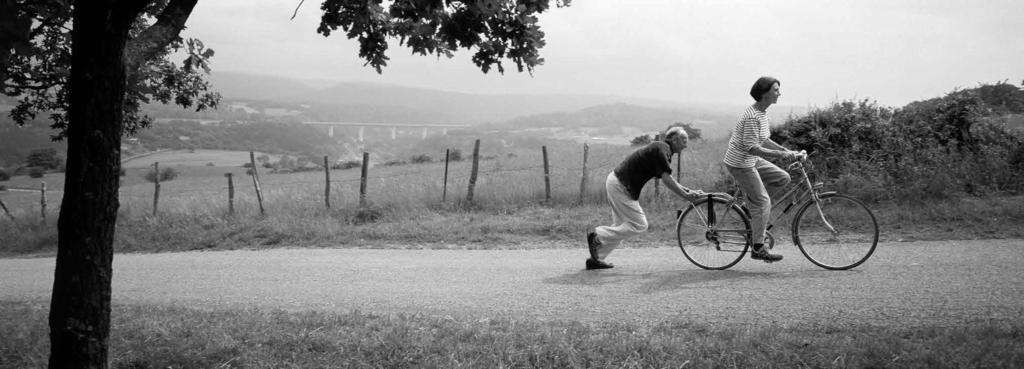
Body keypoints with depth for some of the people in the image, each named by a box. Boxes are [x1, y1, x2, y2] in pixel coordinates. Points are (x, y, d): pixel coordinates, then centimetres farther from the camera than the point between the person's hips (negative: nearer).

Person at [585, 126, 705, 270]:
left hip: (616, 182, 10)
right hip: (620, 186, -10)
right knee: (639, 225, -8)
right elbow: (666, 179, -20)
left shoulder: (661, 148, 17)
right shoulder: (662, 149, -14)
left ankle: (595, 258, 14)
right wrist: (685, 196, -13)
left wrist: (688, 191, 13)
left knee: (621, 226, 14)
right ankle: (597, 236, -7)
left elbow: (667, 179, 20)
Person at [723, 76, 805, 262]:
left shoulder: (762, 113, 7)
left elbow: (764, 141, 16)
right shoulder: (752, 117, -24)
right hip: (740, 164, -9)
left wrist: (786, 150, 7)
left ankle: (752, 203, 15)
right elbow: (751, 148, -28)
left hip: (751, 161, 9)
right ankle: (758, 248, -1)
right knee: (763, 202, -7)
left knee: (783, 178, 8)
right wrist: (780, 155, -28)